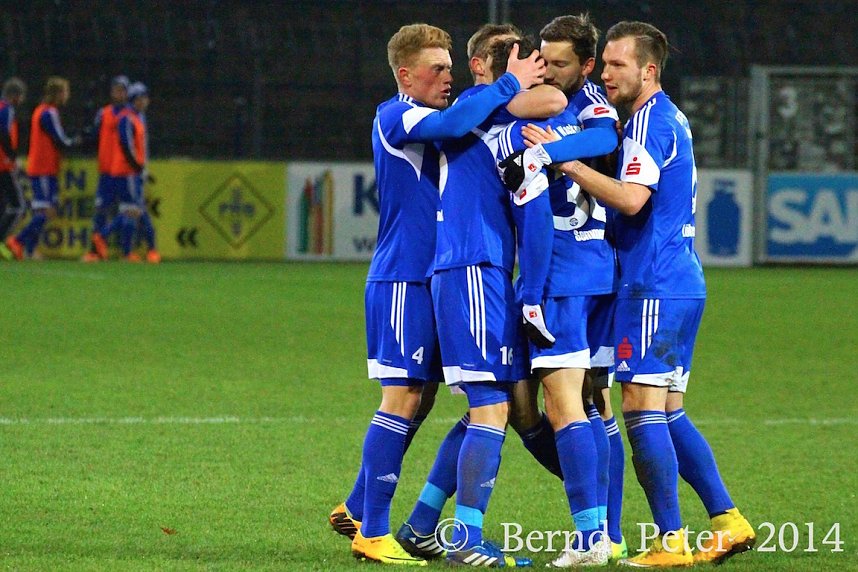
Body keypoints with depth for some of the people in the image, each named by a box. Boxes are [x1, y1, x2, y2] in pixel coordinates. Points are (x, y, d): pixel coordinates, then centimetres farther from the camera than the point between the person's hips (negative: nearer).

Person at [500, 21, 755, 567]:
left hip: (655, 286, -10)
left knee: (643, 409, -10)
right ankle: (728, 522, 11)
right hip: (682, 282, 10)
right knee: (669, 413, 12)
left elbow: (632, 198, -24)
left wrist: (563, 160, -22)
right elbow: (635, 198, 26)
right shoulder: (670, 118, 19)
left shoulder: (649, 120, -12)